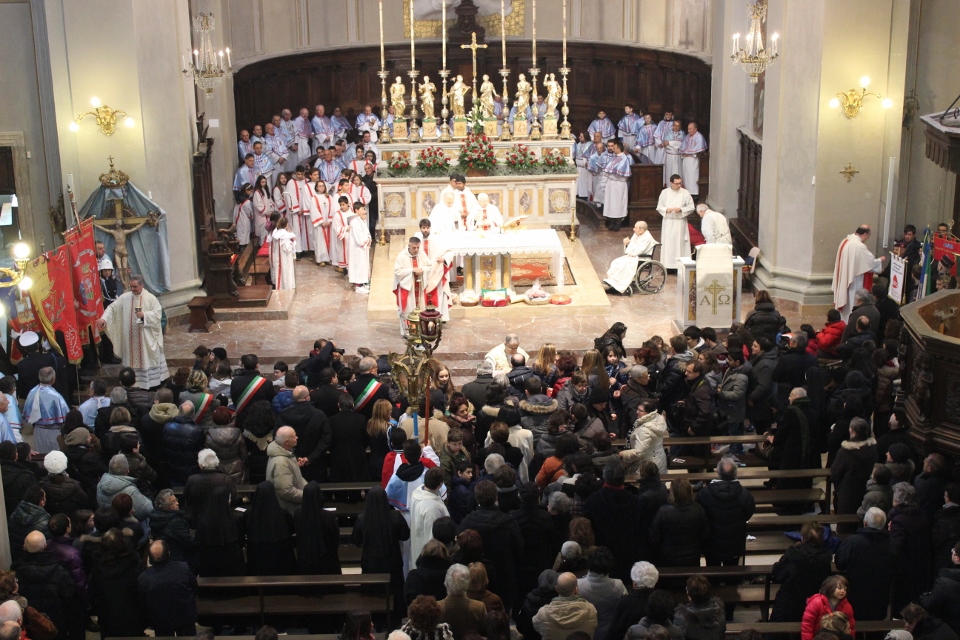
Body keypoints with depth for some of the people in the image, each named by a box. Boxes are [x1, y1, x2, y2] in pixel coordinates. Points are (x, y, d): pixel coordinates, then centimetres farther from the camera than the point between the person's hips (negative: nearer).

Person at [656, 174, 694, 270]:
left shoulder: (685, 193, -2)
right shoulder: (664, 192, 2)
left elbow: (691, 207, 1)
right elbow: (659, 207, 6)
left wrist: (681, 209, -15)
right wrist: (666, 209, -15)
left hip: (680, 222, -1)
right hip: (668, 222, 1)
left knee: (680, 243, -2)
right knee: (667, 243, 2)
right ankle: (667, 266, 7)